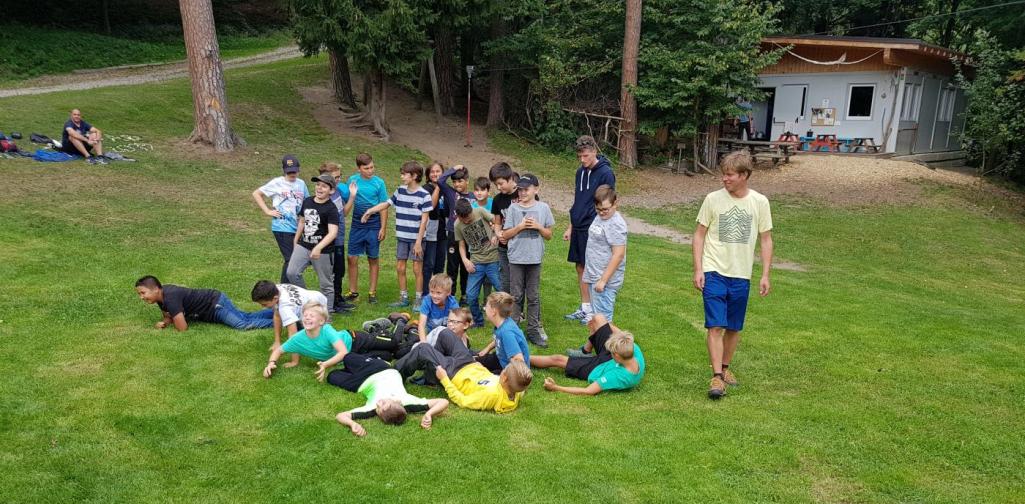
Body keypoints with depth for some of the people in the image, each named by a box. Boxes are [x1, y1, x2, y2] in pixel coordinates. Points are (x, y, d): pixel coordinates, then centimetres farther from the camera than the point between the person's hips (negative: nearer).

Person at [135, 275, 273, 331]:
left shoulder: (170, 297, -28)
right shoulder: (161, 293, 1)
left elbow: (182, 328, -28)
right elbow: (168, 316, 16)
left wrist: (172, 321, -5)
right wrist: (164, 322, -9)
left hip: (216, 303, -9)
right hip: (214, 301, 9)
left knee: (243, 324, -25)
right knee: (247, 317, 9)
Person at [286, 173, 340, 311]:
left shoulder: (331, 209, -15)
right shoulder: (307, 202, 5)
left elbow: (333, 232, -25)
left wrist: (319, 247, -38)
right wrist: (295, 241, 23)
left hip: (323, 251, -5)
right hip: (303, 246, 5)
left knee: (325, 284, 5)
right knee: (292, 273, -9)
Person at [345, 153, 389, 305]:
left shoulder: (378, 182, -4)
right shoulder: (353, 180, 1)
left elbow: (383, 207, -2)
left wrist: (383, 228, -5)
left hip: (373, 226, -2)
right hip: (357, 225, 2)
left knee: (373, 259, 7)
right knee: (352, 259, 2)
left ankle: (372, 292, 17)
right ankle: (353, 292, 15)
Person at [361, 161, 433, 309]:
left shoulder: (424, 195, -11)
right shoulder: (400, 191, 5)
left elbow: (424, 220, -12)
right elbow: (387, 203, 17)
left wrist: (418, 242, -14)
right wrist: (370, 210, 4)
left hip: (416, 238, -5)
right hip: (401, 237, 5)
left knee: (417, 269, 1)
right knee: (400, 268, 8)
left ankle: (418, 300, 13)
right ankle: (403, 298, 21)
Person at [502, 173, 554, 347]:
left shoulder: (543, 208, 3)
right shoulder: (513, 208, 0)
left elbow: (549, 235, 7)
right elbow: (505, 235, 1)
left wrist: (538, 226, -10)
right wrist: (520, 226, -12)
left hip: (535, 258, 1)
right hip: (516, 258, -1)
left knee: (534, 297, 7)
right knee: (516, 296, 5)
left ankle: (534, 330, 15)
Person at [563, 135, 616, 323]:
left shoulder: (605, 173, -11)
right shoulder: (580, 172, 11)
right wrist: (570, 227, 17)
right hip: (578, 228, 7)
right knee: (580, 267, 11)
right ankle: (584, 308, 22)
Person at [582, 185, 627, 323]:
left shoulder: (616, 224, -18)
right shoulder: (599, 218, 10)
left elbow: (618, 255, -21)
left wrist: (603, 280, -21)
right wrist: (588, 272, 21)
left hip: (606, 280, -9)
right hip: (594, 277, 9)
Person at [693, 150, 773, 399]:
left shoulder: (760, 202, -1)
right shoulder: (713, 199, -4)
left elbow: (766, 240, 6)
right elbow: (699, 234, 1)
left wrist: (765, 275, 1)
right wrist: (698, 269, -5)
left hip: (741, 275, 2)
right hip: (714, 272, -2)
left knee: (734, 327, 12)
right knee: (716, 325, -9)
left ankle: (725, 367, 31)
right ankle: (717, 377, -5)